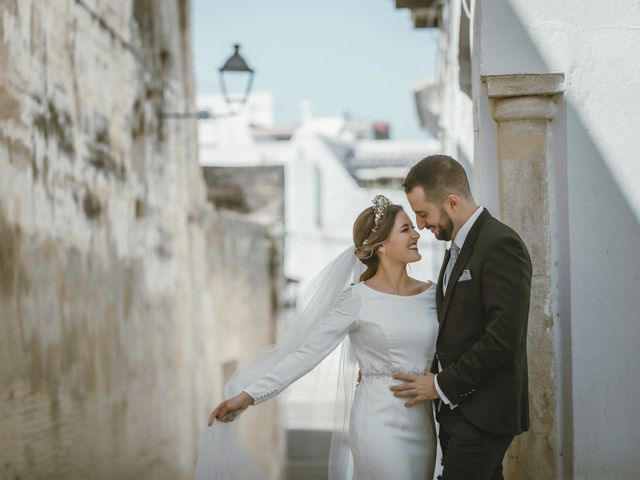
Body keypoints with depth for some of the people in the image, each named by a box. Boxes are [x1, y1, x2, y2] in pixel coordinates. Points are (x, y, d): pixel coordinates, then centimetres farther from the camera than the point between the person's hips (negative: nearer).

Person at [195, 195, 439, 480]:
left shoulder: (431, 294, 7)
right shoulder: (356, 300, -7)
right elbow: (307, 352, -9)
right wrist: (248, 395, -15)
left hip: (423, 424, 5)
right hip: (380, 424, -5)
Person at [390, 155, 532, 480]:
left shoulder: (500, 245, -15)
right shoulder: (458, 247, 15)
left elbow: (503, 337, -21)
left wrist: (442, 385, -14)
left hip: (482, 414, -9)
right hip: (456, 409, 9)